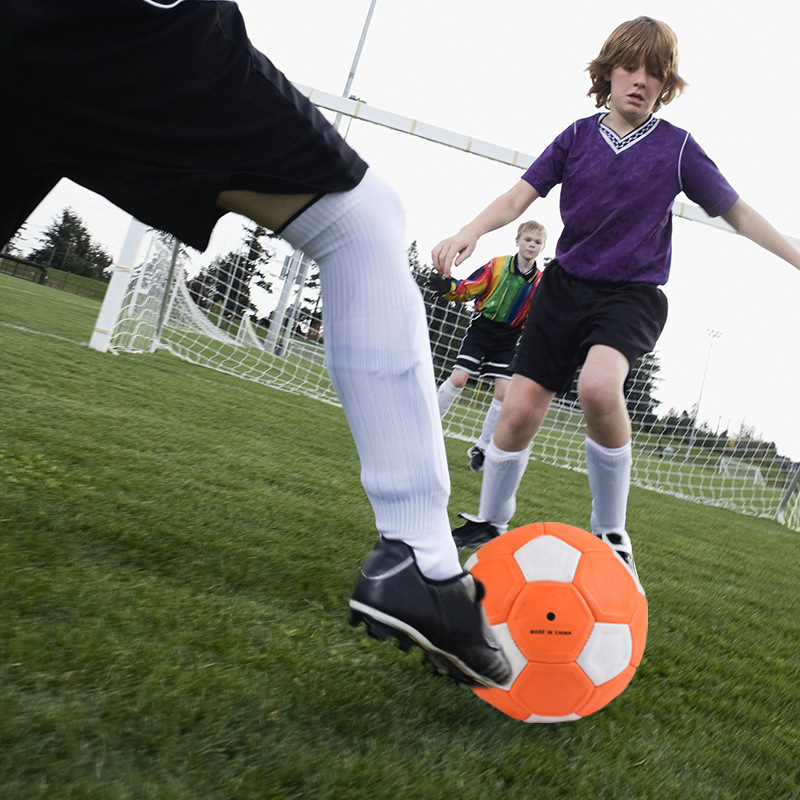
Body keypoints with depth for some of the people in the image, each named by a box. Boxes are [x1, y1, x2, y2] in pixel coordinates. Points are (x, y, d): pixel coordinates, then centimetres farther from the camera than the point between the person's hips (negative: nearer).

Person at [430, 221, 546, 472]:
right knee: (458, 378, -13)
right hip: (482, 328, -2)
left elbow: (532, 319, 8)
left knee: (504, 392, -5)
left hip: (508, 338, 3)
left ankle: (480, 448, 10)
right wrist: (449, 287, -25)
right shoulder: (497, 265, -6)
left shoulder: (540, 281, 1)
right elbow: (469, 289, -6)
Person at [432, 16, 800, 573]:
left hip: (632, 294, -2)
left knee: (599, 385, -33)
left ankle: (611, 534, -13)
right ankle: (489, 523, 18)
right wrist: (472, 231, -18)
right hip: (565, 283, 3)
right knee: (521, 408, -7)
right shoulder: (578, 136, 5)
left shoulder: (677, 147, 1)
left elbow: (738, 213, 7)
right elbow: (519, 196, 1)